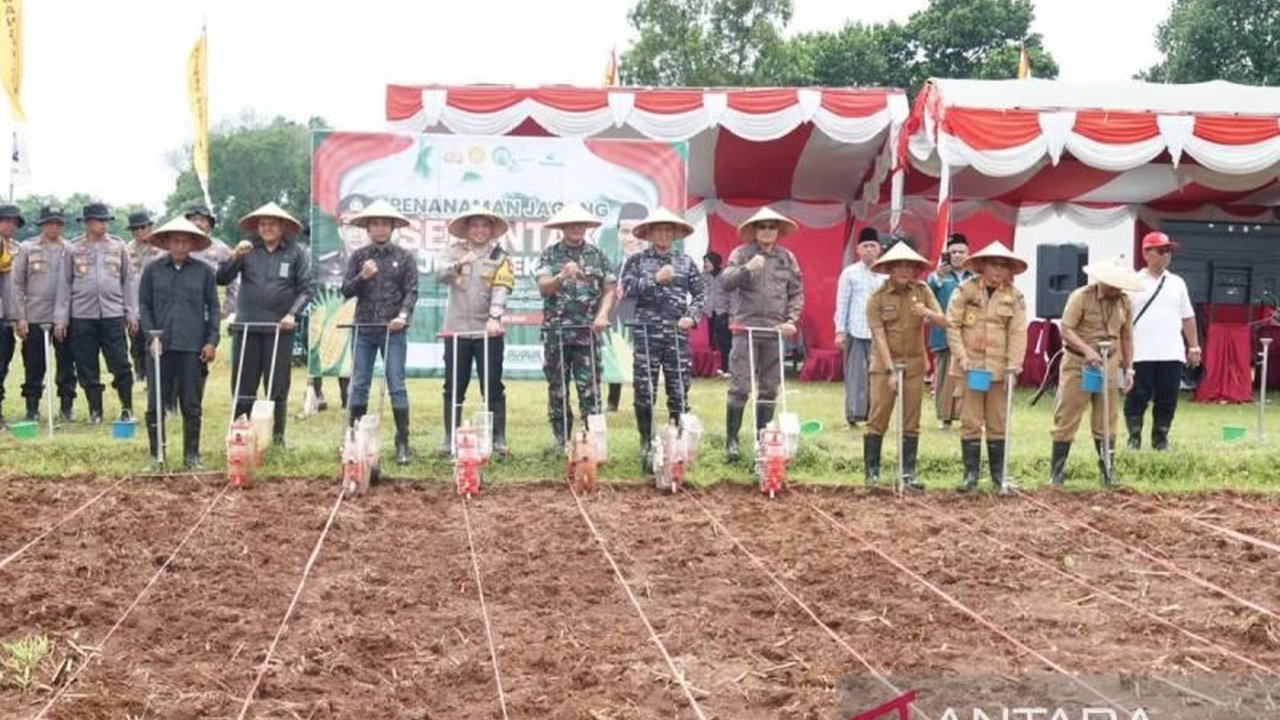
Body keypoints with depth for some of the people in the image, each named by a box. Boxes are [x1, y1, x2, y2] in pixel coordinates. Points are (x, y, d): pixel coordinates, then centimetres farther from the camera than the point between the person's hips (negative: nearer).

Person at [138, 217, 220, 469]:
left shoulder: (203, 271, 6)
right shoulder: (152, 270, 5)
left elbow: (213, 307, 8)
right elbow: (144, 306, 7)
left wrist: (212, 341, 0)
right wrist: (151, 336, -5)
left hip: (193, 347, 0)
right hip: (160, 346, 0)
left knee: (192, 405, 4)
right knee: (156, 404, 2)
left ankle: (191, 455, 14)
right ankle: (156, 455, 12)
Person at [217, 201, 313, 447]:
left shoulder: (295, 252, 3)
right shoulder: (248, 249, 5)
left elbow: (305, 289, 4)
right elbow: (222, 279, 1)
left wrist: (293, 313, -9)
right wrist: (235, 257, -15)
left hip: (280, 328, -1)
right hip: (246, 327, 1)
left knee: (278, 388, 5)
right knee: (243, 387, 3)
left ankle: (278, 437, 14)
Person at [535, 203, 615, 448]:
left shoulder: (597, 255, 9)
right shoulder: (550, 254, 6)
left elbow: (609, 289, 8)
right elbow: (544, 287, -7)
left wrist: (603, 314, -9)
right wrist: (562, 276, -27)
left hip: (587, 332, 0)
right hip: (556, 331, 0)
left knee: (590, 389, -4)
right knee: (557, 389, 5)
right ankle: (561, 442, 13)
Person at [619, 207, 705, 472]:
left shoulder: (686, 262, 13)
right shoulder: (637, 260, 8)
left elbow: (700, 294, 12)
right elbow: (628, 287, -6)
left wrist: (692, 316, -3)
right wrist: (655, 280, -15)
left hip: (678, 333, 2)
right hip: (647, 333, -2)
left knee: (680, 391, 2)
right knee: (644, 392, -2)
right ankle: (647, 445, 7)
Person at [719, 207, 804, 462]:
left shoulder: (787, 258, 9)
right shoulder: (741, 254, 3)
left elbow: (797, 293, 11)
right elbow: (725, 283, -7)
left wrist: (791, 320, -1)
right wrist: (747, 269, -20)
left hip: (775, 330, 3)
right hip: (746, 327, -3)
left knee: (769, 389, 8)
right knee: (740, 387, -6)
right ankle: (731, 439, 0)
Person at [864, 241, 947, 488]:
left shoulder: (922, 291, 1)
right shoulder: (878, 297, -7)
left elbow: (943, 321, -3)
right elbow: (879, 336, -11)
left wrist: (928, 314, -25)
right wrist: (890, 371, -16)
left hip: (914, 364, 3)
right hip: (885, 364, -3)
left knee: (911, 422, 6)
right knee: (877, 419, -3)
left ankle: (908, 473, 12)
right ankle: (871, 471, 6)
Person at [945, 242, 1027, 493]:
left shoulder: (1014, 296, 3)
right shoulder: (964, 291, -2)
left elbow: (1018, 332, -1)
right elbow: (952, 325, -4)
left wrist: (1014, 362, -10)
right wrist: (962, 357, -12)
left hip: (999, 368, 2)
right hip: (970, 366, -2)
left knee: (998, 423, 7)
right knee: (970, 421, 2)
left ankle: (999, 474, 17)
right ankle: (971, 473, 10)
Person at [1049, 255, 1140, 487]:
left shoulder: (1124, 303, 7)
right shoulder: (1080, 297, -9)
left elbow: (1126, 337, 14)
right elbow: (1066, 329, -14)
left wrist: (1128, 369, 10)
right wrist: (1087, 350, -26)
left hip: (1109, 367, 4)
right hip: (1077, 364, -4)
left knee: (1106, 422, 9)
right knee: (1067, 419, -1)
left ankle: (1108, 470, 19)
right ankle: (1056, 472, 4)